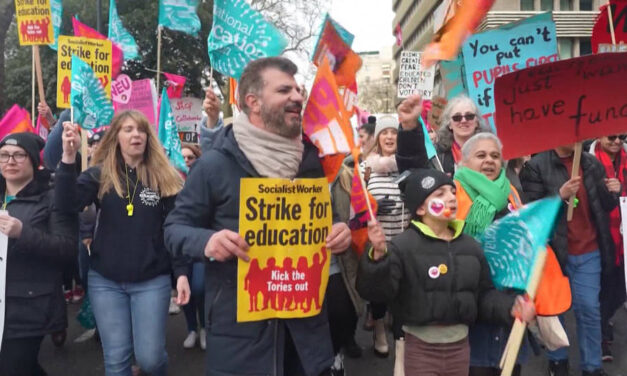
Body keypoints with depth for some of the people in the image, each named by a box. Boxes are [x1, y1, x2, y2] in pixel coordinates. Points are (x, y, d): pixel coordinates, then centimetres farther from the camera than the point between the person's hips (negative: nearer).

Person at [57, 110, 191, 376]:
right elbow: (68, 204, -15)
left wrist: (181, 273, -7)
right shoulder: (100, 174, 1)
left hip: (152, 281, -1)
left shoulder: (165, 178, -1)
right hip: (105, 281, 1)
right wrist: (69, 156, -25)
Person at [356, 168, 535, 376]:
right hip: (421, 347, -5)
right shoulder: (402, 246, -12)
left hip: (460, 344, 5)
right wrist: (378, 255, -37)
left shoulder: (470, 246, 5)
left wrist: (511, 307, -8)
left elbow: (484, 295, 9)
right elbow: (377, 291, -22)